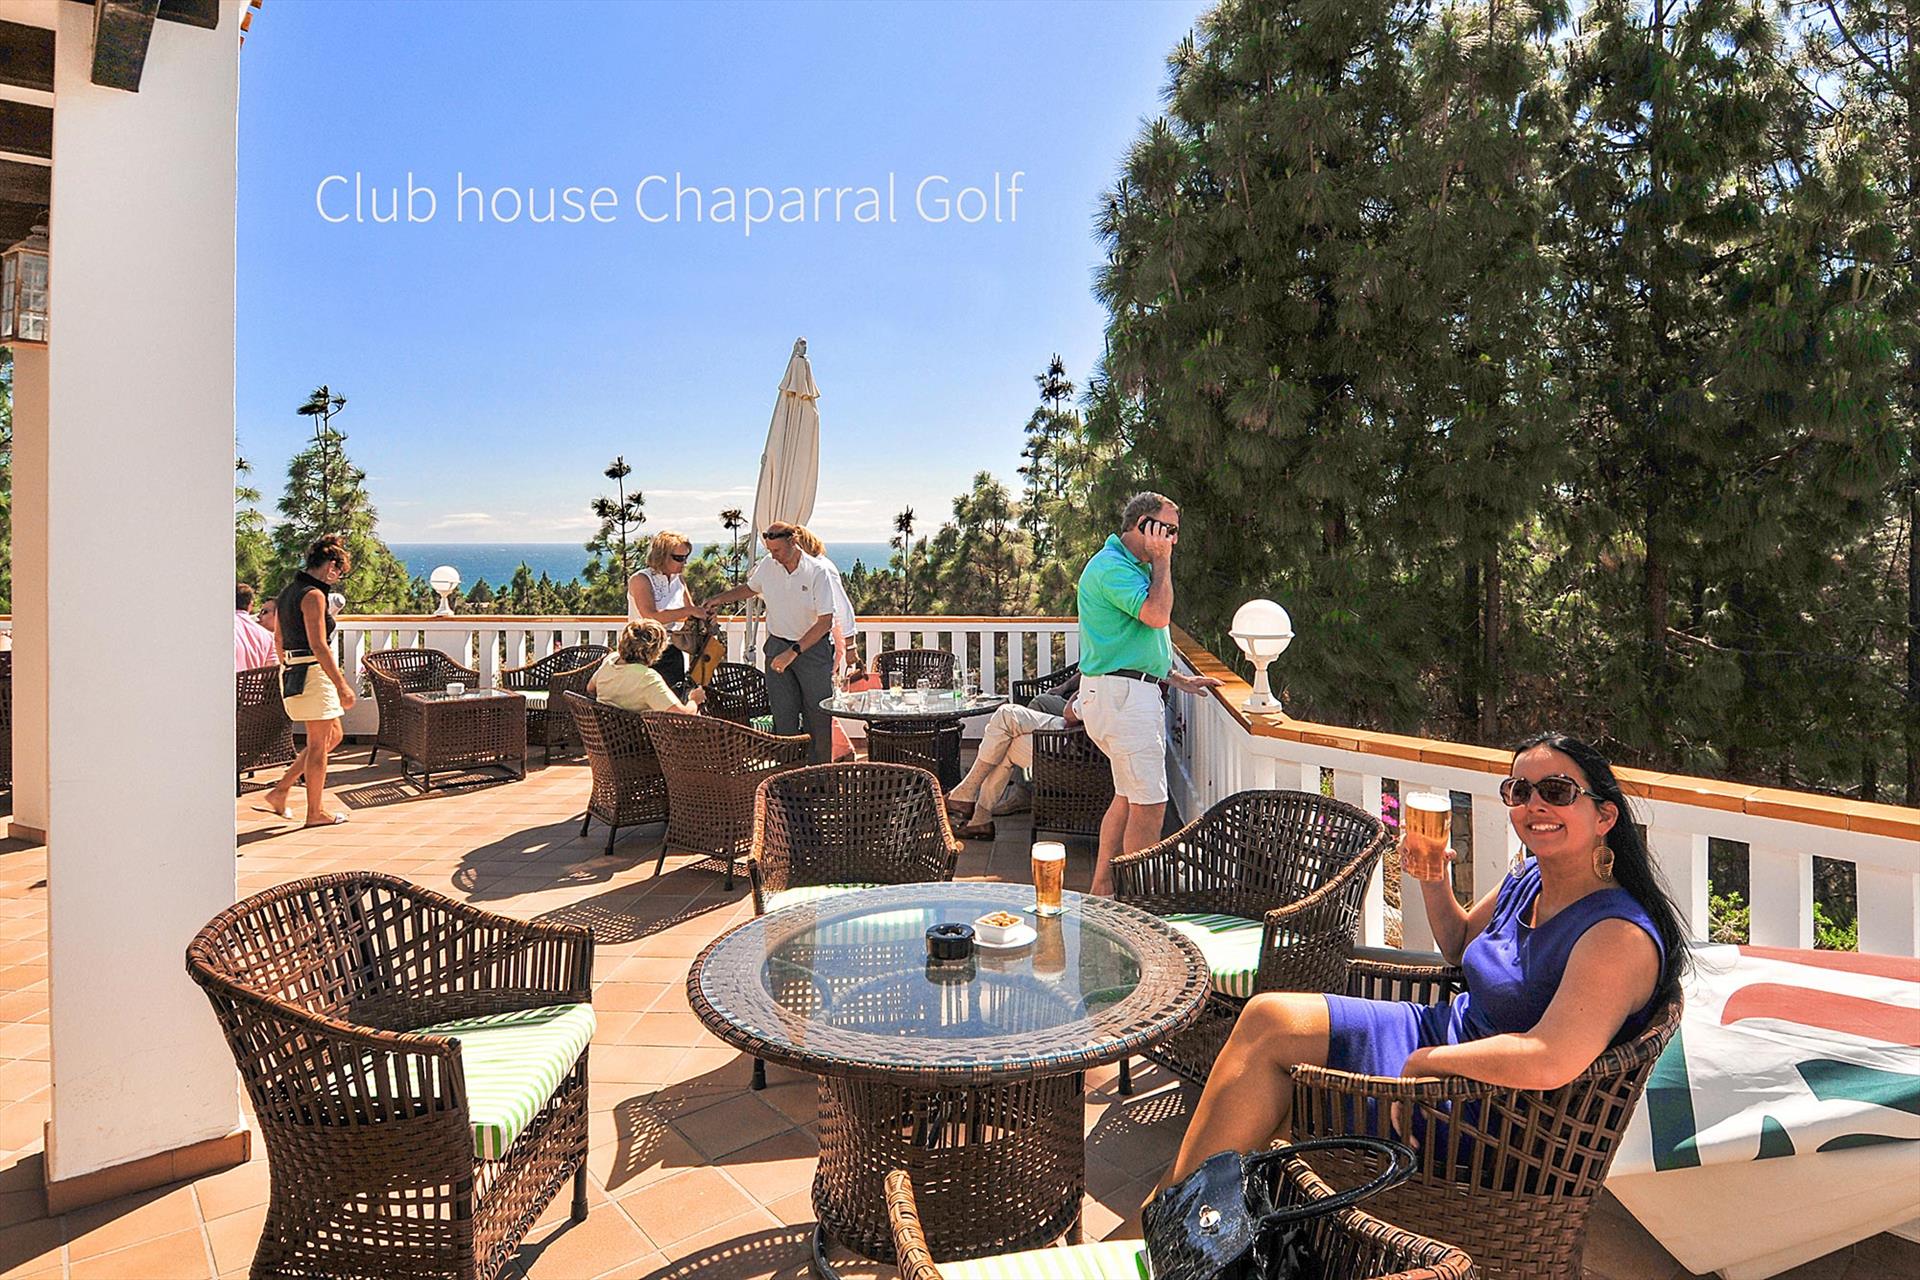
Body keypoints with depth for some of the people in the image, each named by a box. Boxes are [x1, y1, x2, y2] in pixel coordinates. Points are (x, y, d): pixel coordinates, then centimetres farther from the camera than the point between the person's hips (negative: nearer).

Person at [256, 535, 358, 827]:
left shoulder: (288, 591, 13)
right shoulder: (314, 595, -16)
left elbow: (279, 639, 21)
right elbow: (319, 646, -22)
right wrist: (342, 685, -20)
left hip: (292, 673, 10)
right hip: (313, 673, -10)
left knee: (333, 736, 18)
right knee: (318, 745, 1)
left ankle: (280, 791, 19)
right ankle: (315, 812, 10)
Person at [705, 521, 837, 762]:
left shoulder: (817, 572, -16)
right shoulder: (768, 565, -2)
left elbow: (825, 621, -18)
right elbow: (749, 588, 21)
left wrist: (793, 652, -23)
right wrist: (721, 598, 3)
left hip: (814, 647, -3)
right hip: (777, 646, 4)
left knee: (818, 715, 1)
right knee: (783, 715, 0)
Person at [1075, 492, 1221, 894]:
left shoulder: (1131, 565, 20)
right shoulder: (1111, 566, -14)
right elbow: (1158, 615, -24)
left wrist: (1179, 679, 22)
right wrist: (1162, 561, -12)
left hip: (1133, 691, 11)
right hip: (1120, 694, -11)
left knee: (1129, 795, 17)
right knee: (1150, 803, -8)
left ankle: (1102, 888, 25)